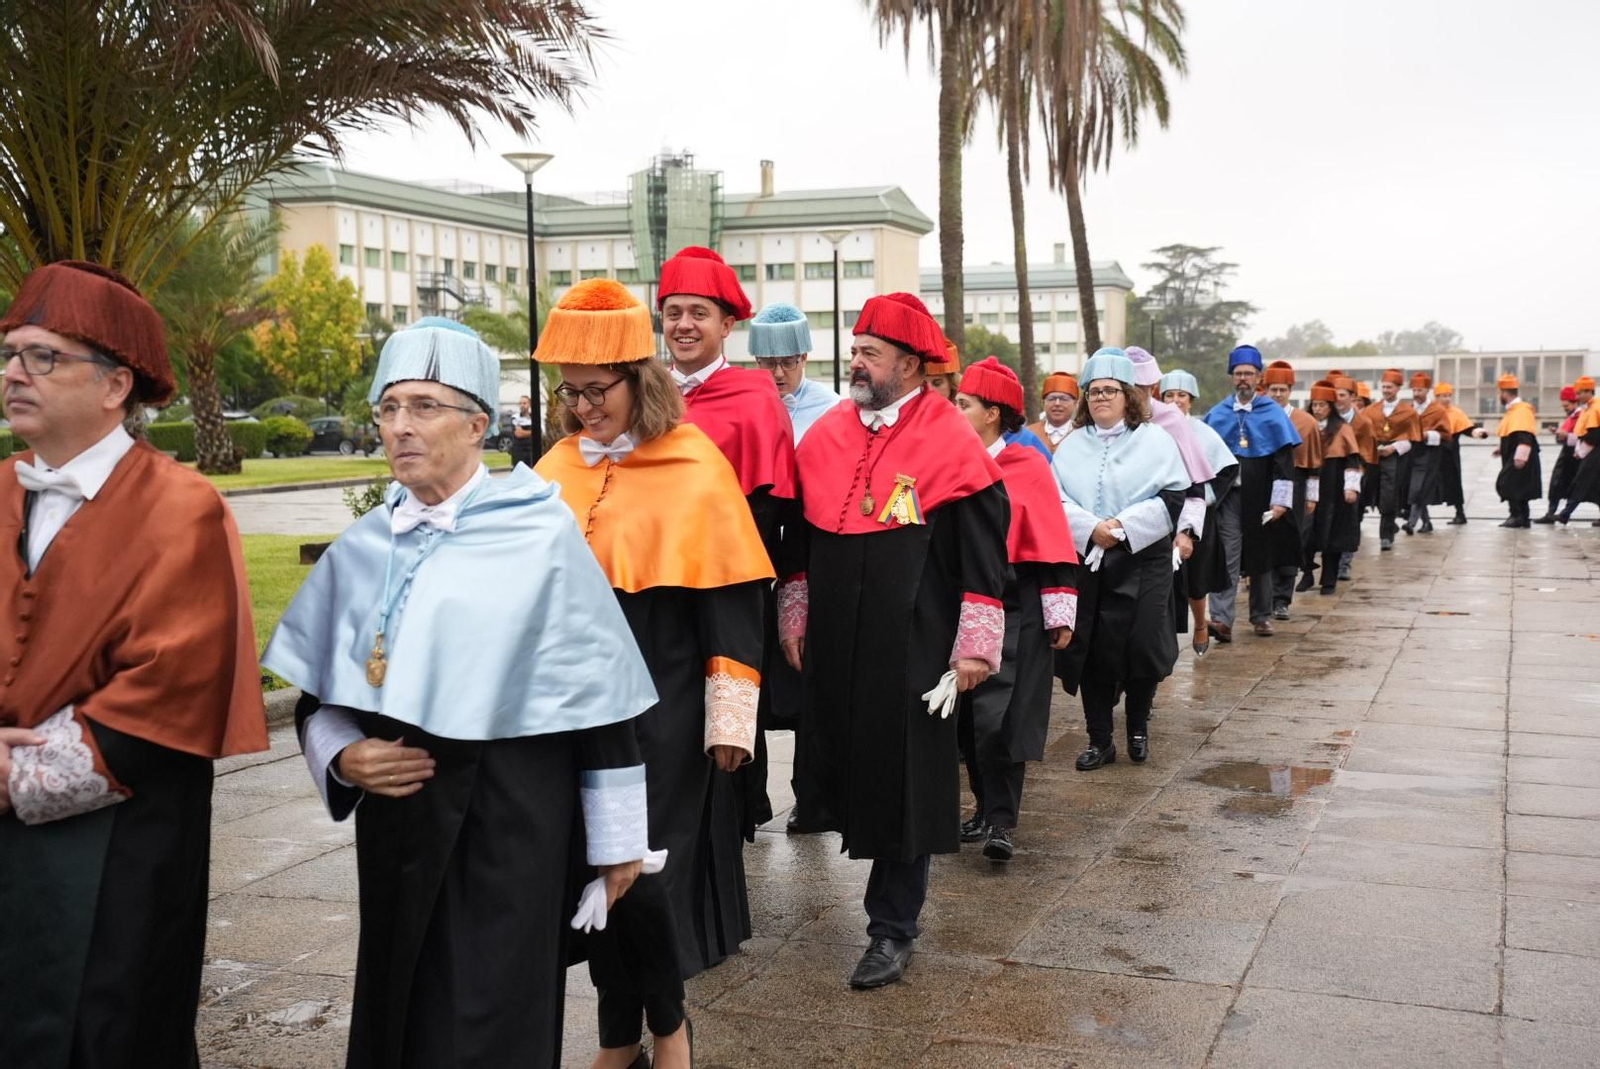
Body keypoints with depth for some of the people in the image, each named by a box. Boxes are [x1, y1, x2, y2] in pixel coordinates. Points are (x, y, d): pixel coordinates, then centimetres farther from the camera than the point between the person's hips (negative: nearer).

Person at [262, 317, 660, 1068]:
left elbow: (598, 695, -7)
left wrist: (617, 837, -4)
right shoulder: (361, 551, 4)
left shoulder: (541, 535, -9)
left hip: (511, 823, -4)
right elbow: (317, 696, 13)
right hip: (396, 824, 5)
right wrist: (342, 756, -8)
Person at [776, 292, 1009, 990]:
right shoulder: (826, 436, 8)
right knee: (842, 769, 11)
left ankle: (892, 929, 13)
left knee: (901, 783, 1)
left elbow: (983, 556, -7)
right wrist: (793, 622, 14)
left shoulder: (952, 443, -7)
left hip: (911, 648, -5)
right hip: (833, 645, 5)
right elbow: (799, 539, 16)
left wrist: (975, 645, -10)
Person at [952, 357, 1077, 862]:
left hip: (1011, 613, -6)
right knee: (964, 720, 11)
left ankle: (1001, 823, -1)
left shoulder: (1028, 468, -8)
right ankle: (986, 809, 26)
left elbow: (1052, 545, -8)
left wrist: (1060, 615, -9)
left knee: (997, 720, -11)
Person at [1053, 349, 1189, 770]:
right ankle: (1099, 740, 11)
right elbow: (1056, 498, 4)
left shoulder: (1155, 440, 3)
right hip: (1085, 563, 3)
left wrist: (1124, 526, -14)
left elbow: (1173, 498, -5)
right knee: (1091, 651, 1)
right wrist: (1090, 529, -13)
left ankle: (1138, 727, 21)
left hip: (1141, 562, -2)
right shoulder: (1072, 446, 11)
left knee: (1140, 648, -3)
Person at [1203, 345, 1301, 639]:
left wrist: (1280, 500, -11)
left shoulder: (1273, 414, 0)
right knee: (1227, 557, -8)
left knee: (1261, 557, 10)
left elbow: (1284, 461, -4)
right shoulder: (1217, 414, 6)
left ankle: (1261, 616, 23)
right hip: (1227, 495, 1)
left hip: (1259, 498, 0)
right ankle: (1222, 619, -15)